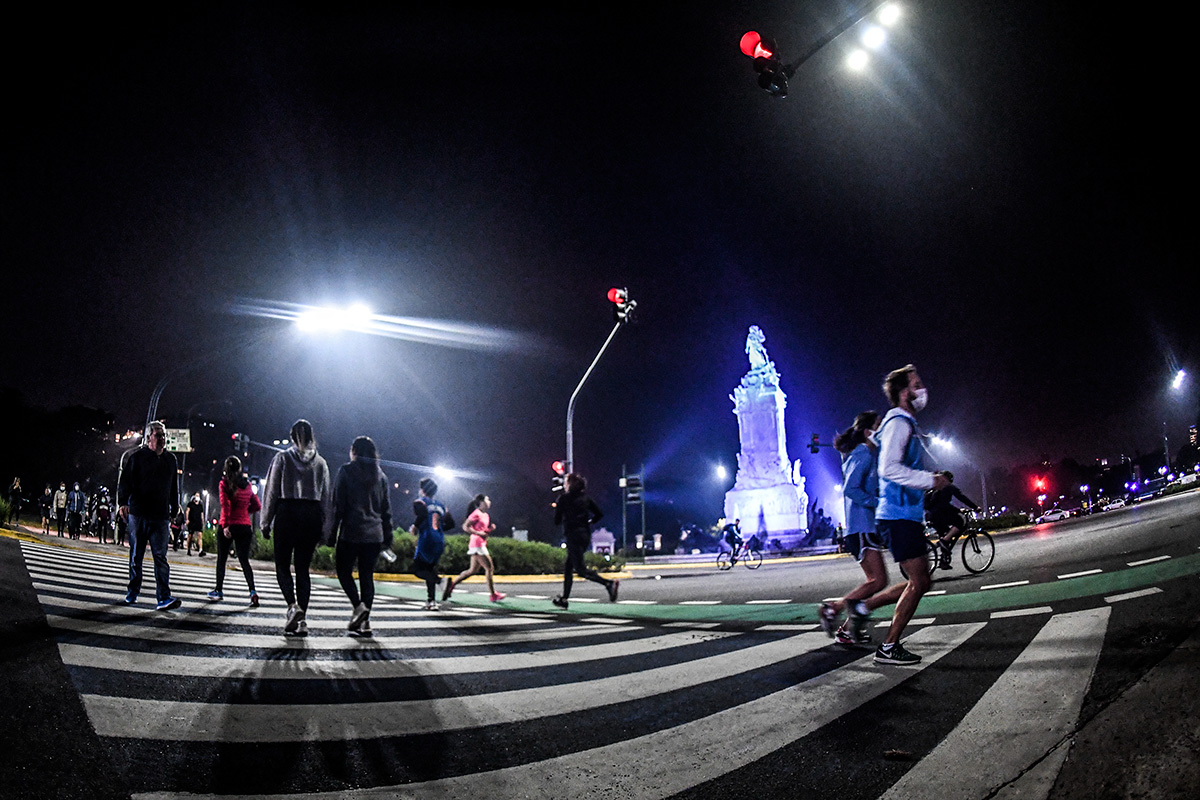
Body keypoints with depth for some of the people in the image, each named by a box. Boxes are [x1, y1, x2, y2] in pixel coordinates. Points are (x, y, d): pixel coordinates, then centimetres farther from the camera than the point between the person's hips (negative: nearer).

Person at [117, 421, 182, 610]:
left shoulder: (170, 459, 13)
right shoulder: (135, 457, 1)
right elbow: (124, 481, -7)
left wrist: (175, 509, 19)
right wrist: (122, 503, -21)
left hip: (161, 516, 2)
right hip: (138, 514, -2)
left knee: (161, 556, -6)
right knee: (136, 555, 10)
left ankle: (164, 598, -13)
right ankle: (133, 592, 25)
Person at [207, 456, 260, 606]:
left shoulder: (224, 484, -4)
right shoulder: (247, 484, 9)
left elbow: (225, 505, -14)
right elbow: (257, 505, 12)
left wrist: (225, 525, -18)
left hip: (228, 526, -3)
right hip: (245, 526, 3)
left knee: (222, 559, 13)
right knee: (244, 560, 3)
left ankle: (219, 591, 21)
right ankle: (252, 591, -14)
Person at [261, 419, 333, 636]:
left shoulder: (282, 458, 2)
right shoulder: (320, 462, 10)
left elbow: (272, 491, 0)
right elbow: (327, 497, 10)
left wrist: (266, 523, 6)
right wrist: (324, 530, 14)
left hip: (287, 513, -3)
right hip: (313, 515, 3)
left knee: (282, 565, 6)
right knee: (303, 567, 7)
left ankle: (293, 605, -18)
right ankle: (302, 620, 2)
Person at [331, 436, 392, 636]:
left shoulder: (346, 471, -4)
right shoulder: (380, 475, 10)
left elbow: (337, 505, -6)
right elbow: (387, 509, 12)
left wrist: (331, 534, -3)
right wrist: (388, 537, 16)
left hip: (351, 532, -4)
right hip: (374, 534, 4)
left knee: (344, 570, 10)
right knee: (367, 575, 7)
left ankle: (358, 606, -12)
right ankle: (365, 623, 4)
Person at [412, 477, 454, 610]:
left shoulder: (419, 502, 2)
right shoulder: (440, 505, 20)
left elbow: (422, 514, -20)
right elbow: (450, 523, 15)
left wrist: (415, 526, -4)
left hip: (427, 540, -6)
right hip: (440, 542, 6)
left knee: (417, 569, -2)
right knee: (429, 569, 16)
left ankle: (439, 580, -26)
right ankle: (431, 601, 9)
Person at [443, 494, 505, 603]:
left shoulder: (486, 515, 17)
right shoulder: (476, 514, -11)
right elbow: (465, 526, -16)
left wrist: (490, 528, 7)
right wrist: (479, 533, -21)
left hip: (481, 544, 10)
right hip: (477, 544, -10)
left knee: (473, 570, 12)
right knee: (489, 568, -7)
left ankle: (452, 584, 16)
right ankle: (493, 595, -3)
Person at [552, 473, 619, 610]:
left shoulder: (564, 499, -6)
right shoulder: (585, 498, 11)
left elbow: (557, 521, -4)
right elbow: (599, 514, 8)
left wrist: (556, 509, 15)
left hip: (573, 535, -7)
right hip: (586, 535, 7)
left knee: (580, 569, -10)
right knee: (568, 567, 17)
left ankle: (609, 583, -30)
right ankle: (564, 599, 20)